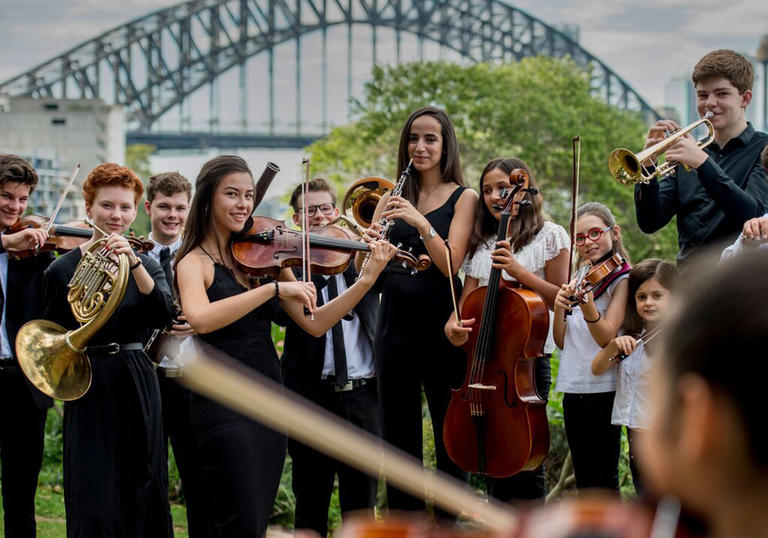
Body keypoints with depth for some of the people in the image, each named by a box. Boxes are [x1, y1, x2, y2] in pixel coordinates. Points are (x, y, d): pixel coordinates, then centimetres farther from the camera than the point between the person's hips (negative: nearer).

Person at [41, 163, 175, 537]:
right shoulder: (64, 268, 0)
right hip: (89, 390, -2)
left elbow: (162, 315, -13)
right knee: (94, 505, -5)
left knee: (140, 494, 6)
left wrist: (134, 262, -23)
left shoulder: (146, 265, 7)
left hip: (137, 388, 3)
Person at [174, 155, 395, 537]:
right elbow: (200, 318, -28)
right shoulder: (195, 262, -5)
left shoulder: (264, 256, 10)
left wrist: (368, 279, -4)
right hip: (224, 402, -6)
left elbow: (314, 323, 6)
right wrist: (275, 287, -29)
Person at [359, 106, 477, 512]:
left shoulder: (463, 198, 1)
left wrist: (422, 224, -26)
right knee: (399, 437, 8)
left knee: (450, 438, -2)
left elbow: (450, 265, -12)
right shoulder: (392, 200, 12)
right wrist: (368, 245, -16)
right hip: (395, 329, 4)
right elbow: (364, 272, 5)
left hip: (442, 329, -4)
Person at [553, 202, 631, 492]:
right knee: (584, 479, 11)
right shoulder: (578, 280, 14)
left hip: (603, 389, -7)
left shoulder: (622, 280, -6)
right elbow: (561, 341, 10)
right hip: (573, 388, 7)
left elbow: (606, 336, -17)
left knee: (602, 478, -5)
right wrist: (560, 308, -8)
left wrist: (587, 305, -34)